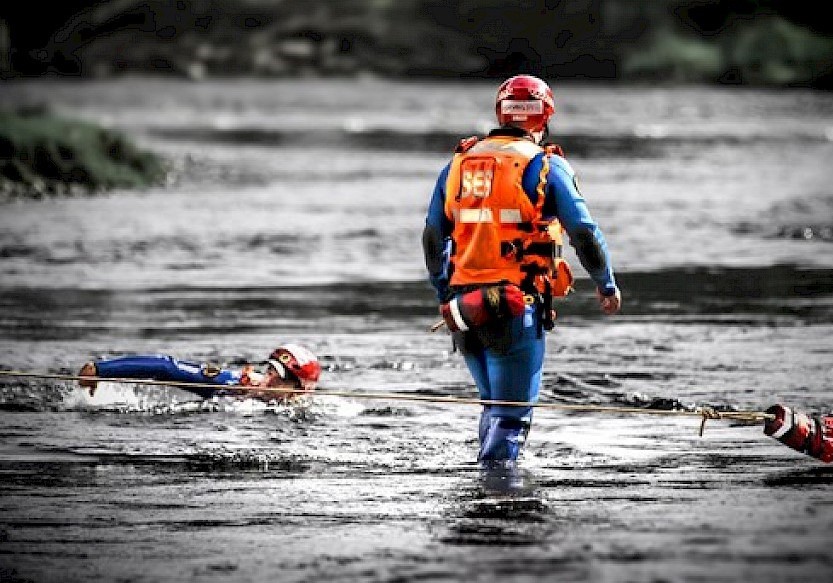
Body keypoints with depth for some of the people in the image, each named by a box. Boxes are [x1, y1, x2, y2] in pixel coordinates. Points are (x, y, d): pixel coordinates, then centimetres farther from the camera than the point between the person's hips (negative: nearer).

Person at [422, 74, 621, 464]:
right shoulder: (545, 166, -3)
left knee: (494, 403, 21)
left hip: (465, 305, 5)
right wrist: (607, 286, 12)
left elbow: (432, 239, 16)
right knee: (512, 413, -2)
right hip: (518, 307, -5)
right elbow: (584, 233, -3)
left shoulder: (458, 163, 12)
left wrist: (444, 295, 28)